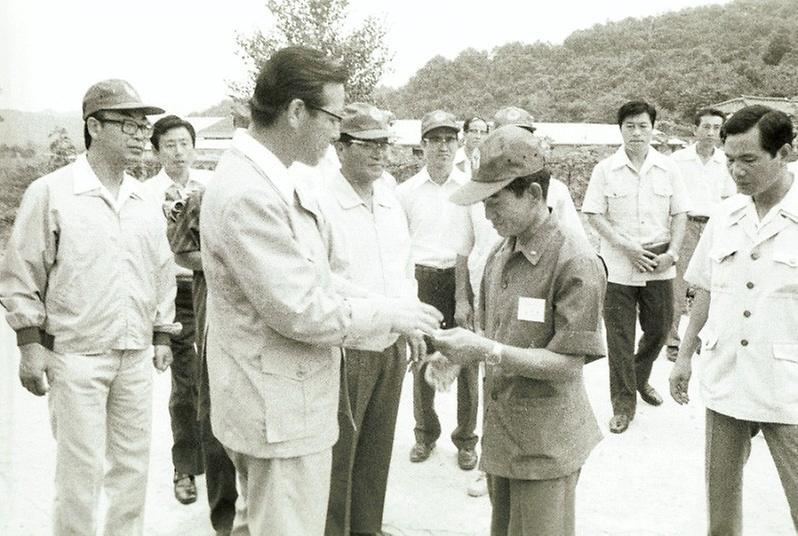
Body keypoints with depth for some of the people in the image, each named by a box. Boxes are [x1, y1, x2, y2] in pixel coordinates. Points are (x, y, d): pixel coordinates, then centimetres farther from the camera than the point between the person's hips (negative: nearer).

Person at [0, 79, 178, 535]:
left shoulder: (146, 202, 9)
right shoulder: (50, 193, -7)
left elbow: (163, 273, 17)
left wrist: (162, 333, 15)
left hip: (136, 356, 5)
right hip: (75, 355, -5)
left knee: (133, 463, 13)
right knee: (82, 470, 1)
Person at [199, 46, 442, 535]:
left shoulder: (271, 179, 7)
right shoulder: (249, 194, -25)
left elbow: (314, 276, 12)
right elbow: (301, 311, -25)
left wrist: (392, 310, 3)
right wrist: (390, 315, -12)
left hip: (271, 403, 10)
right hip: (282, 411, -10)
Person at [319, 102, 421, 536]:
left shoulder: (391, 201, 7)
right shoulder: (322, 205, -16)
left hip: (391, 349, 7)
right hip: (346, 352, -7)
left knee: (377, 451, 19)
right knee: (338, 455, 7)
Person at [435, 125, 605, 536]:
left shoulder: (576, 262, -17)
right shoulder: (500, 255, 7)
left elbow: (569, 364, -19)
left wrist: (487, 351, -24)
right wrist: (460, 348, -7)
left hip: (545, 446, -7)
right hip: (500, 435, 7)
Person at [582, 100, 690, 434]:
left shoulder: (668, 168, 5)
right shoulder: (605, 170, -1)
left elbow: (679, 214, 7)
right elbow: (594, 215, -4)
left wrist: (672, 252, -7)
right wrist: (627, 247, -13)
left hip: (659, 267, 2)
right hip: (618, 267, -2)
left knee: (659, 329, 12)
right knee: (620, 338, 1)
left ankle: (640, 378, 41)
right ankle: (623, 404, 13)